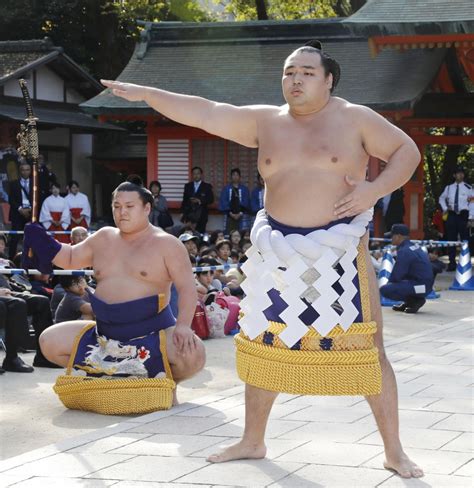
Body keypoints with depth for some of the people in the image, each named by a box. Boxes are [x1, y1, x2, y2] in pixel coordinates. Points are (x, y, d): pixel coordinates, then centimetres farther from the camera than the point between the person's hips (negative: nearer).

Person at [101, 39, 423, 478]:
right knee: (262, 347, 10)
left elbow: (407, 151, 1)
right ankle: (253, 441, 27)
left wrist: (376, 189, -16)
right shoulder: (265, 122, 6)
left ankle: (394, 451, 9)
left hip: (341, 250, -4)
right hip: (279, 252, 4)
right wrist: (148, 94, -5)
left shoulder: (355, 118, -3)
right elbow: (204, 113, 2)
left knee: (369, 352, -1)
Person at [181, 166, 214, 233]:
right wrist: (183, 212, 7)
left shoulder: (207, 186, 6)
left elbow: (211, 200, 0)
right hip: (189, 213, 2)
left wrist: (200, 201, -13)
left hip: (201, 215, -2)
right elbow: (185, 200, 15)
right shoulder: (188, 186, 14)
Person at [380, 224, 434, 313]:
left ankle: (415, 300, -7)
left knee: (384, 290, -19)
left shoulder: (404, 251, -18)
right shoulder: (415, 246, 12)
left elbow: (396, 277, -16)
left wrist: (389, 283, 4)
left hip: (420, 287, -10)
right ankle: (409, 301, 15)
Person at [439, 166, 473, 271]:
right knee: (451, 239, 5)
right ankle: (452, 263, 11)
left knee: (465, 239, -2)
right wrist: (445, 208, 12)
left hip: (463, 214, -4)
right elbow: (441, 198, 24)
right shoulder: (449, 188, 9)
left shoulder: (468, 188, -3)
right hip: (452, 215, 4)